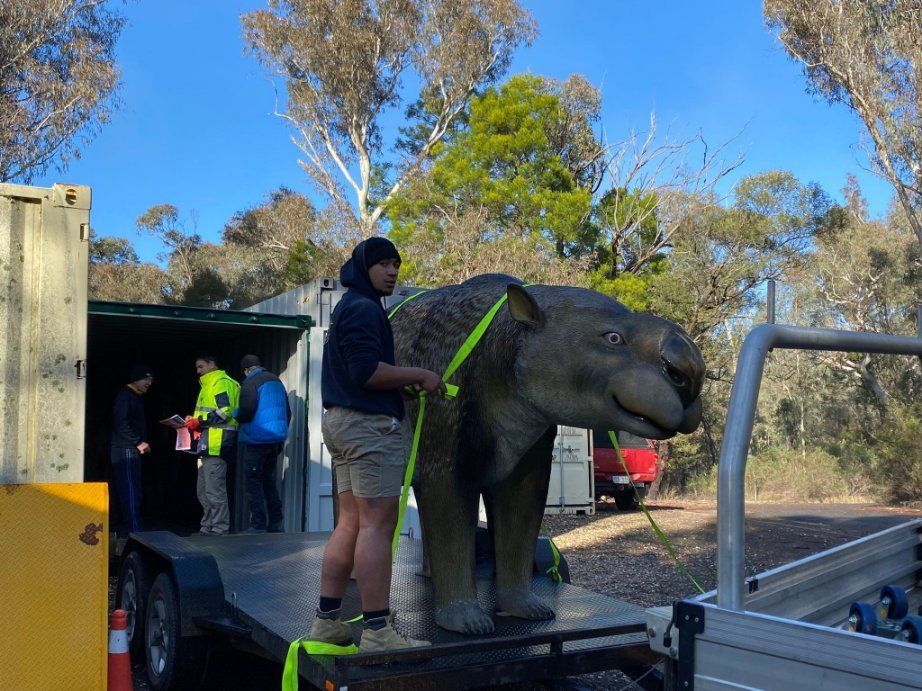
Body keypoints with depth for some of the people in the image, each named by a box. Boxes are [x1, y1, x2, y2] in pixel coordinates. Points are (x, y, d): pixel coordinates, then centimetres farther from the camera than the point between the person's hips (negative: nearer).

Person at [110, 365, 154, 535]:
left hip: (133, 451, 10)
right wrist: (139, 442, -18)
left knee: (133, 494, 10)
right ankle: (134, 532, -10)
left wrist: (143, 443, 11)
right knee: (131, 493, -10)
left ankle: (134, 532, 13)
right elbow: (120, 423, -20)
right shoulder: (125, 395, -9)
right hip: (125, 451, -10)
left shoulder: (136, 398, 22)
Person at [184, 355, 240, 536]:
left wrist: (199, 422, -17)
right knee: (203, 491, 14)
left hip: (217, 444, -11)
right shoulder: (208, 385, 26)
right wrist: (195, 422, 16)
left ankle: (219, 530, -6)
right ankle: (207, 528, 21)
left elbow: (224, 412, -20)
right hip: (207, 444, 11)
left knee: (214, 491, -10)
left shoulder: (221, 383, -7)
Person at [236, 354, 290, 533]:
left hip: (257, 440, -8)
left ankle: (258, 525, -5)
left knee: (254, 482, -2)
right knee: (268, 480, 16)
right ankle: (275, 524, 15)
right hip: (276, 439, 8)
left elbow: (246, 413, -17)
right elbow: (287, 412, 17)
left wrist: (236, 416, 4)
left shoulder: (251, 383, -9)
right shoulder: (276, 381, 14)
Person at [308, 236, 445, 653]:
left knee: (351, 523, 11)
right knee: (377, 525, -10)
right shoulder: (363, 308, -10)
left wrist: (405, 383, 15)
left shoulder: (348, 308, 22)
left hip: (342, 420, 11)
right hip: (370, 424, -11)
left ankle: (327, 623, 14)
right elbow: (367, 370, -21)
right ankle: (377, 631, -8)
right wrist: (420, 376, -12)